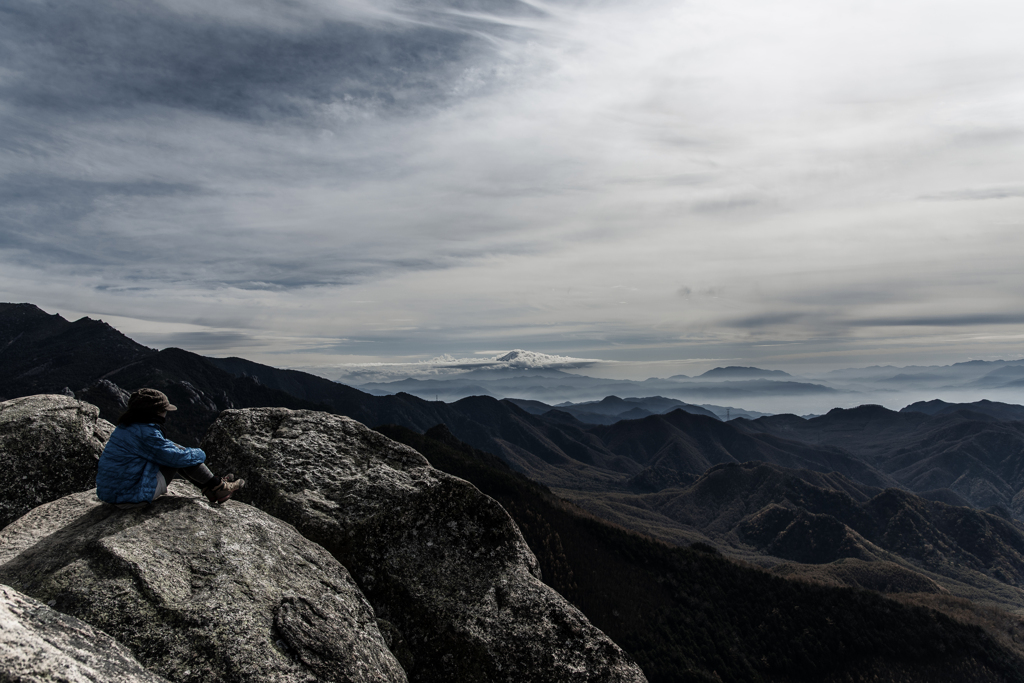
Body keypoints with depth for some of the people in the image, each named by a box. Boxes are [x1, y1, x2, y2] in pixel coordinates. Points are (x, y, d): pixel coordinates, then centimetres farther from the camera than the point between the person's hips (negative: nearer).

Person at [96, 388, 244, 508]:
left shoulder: (125, 427, 9)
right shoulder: (145, 433, -21)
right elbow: (177, 456, -17)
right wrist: (200, 454, 2)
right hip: (131, 496, -10)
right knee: (178, 458, -6)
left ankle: (211, 491, 17)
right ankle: (217, 489, 4)